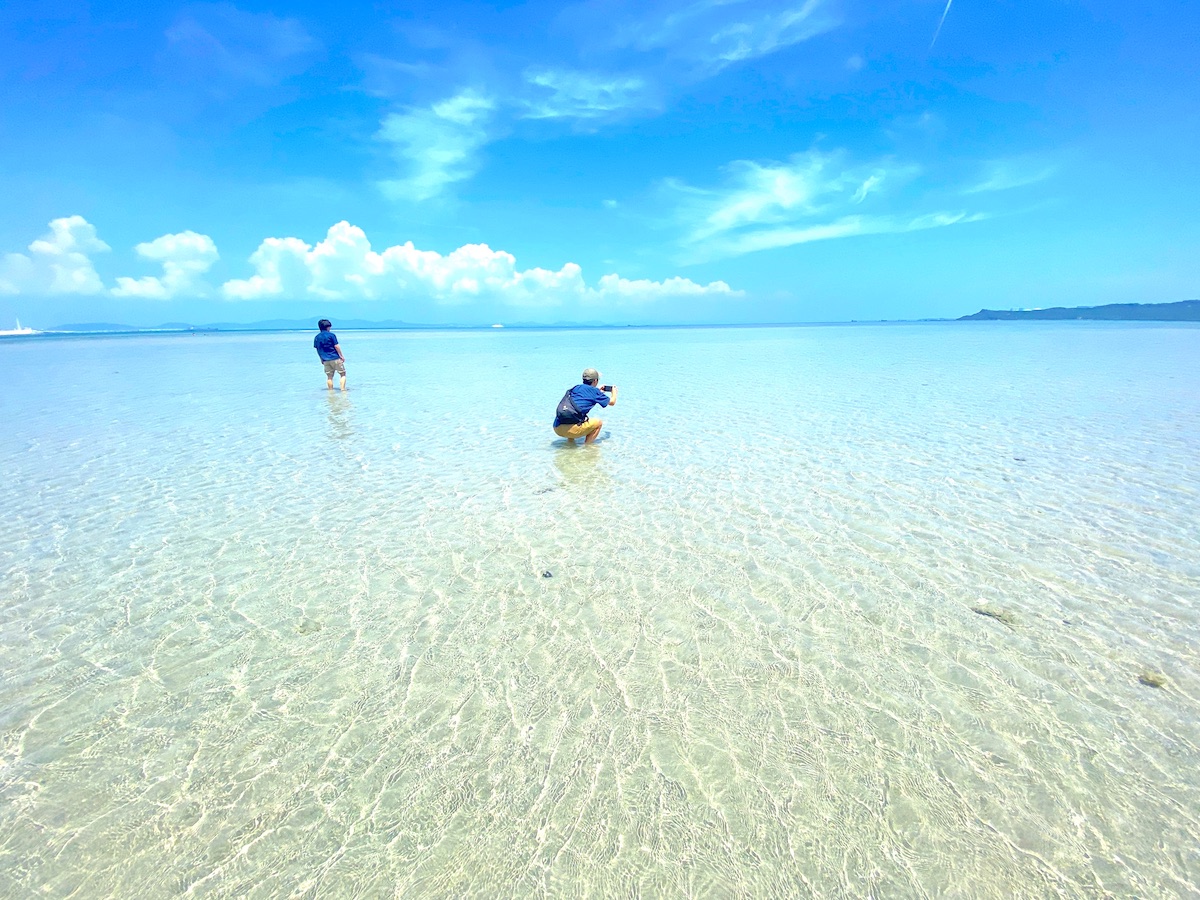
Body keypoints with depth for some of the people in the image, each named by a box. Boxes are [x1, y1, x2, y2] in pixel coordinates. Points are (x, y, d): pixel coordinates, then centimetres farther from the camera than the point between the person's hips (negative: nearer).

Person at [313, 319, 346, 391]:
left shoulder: (316, 337, 9)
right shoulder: (331, 335, -7)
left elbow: (318, 350, 14)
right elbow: (336, 346, -10)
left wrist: (322, 359, 23)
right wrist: (341, 356, -3)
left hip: (326, 360, 5)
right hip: (335, 358, -5)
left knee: (329, 377, 10)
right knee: (343, 374, 5)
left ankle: (331, 391, 12)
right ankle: (343, 389, -6)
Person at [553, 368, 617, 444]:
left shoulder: (576, 388, 20)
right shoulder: (594, 391, 3)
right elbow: (612, 402, 20)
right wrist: (614, 391, 41)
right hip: (570, 429, -7)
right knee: (599, 422, 12)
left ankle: (570, 441, 24)